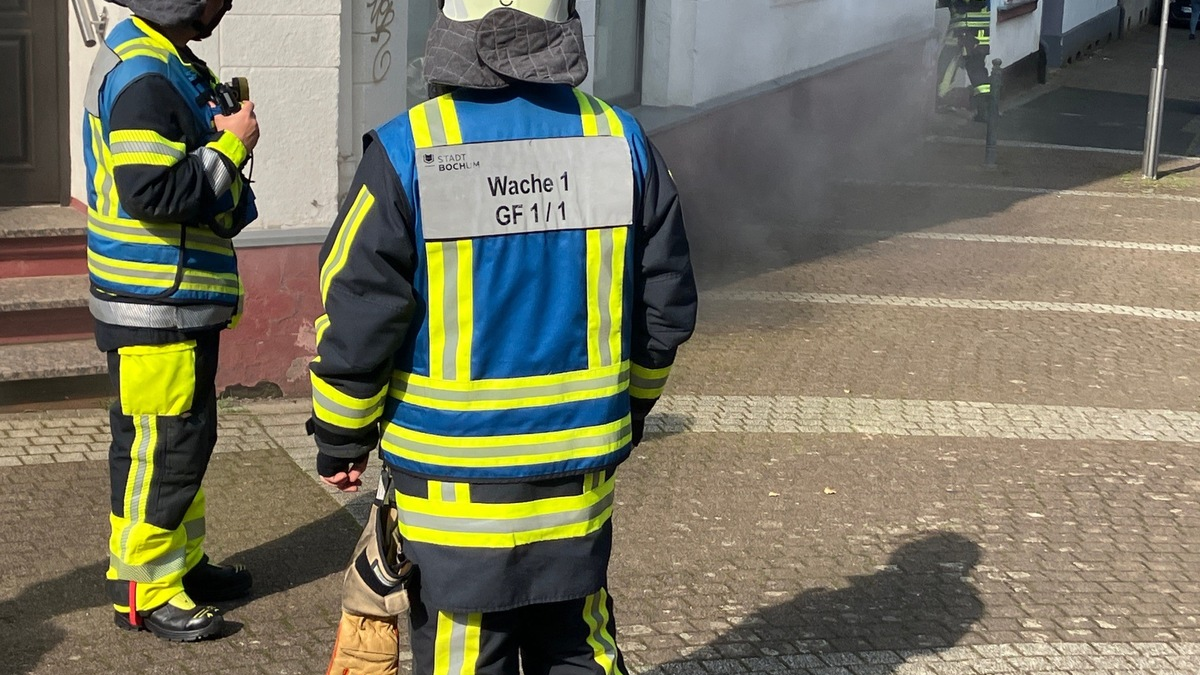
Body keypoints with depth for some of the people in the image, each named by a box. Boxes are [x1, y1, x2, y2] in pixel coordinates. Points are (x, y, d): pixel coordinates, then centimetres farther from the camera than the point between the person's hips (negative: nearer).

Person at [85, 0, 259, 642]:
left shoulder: (166, 62, 14)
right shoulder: (141, 76, -19)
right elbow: (151, 190, -28)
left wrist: (226, 133, 2)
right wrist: (231, 145, -17)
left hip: (182, 298, 11)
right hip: (155, 304, -11)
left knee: (185, 433, 18)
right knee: (161, 442, -3)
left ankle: (180, 561, 31)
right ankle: (142, 589, 8)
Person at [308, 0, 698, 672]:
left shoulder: (407, 152, -15)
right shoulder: (622, 141, -2)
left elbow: (358, 321, -12)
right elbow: (666, 311, 5)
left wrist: (341, 441, 4)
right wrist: (627, 414, 20)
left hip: (453, 479, -4)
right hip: (581, 469, 4)